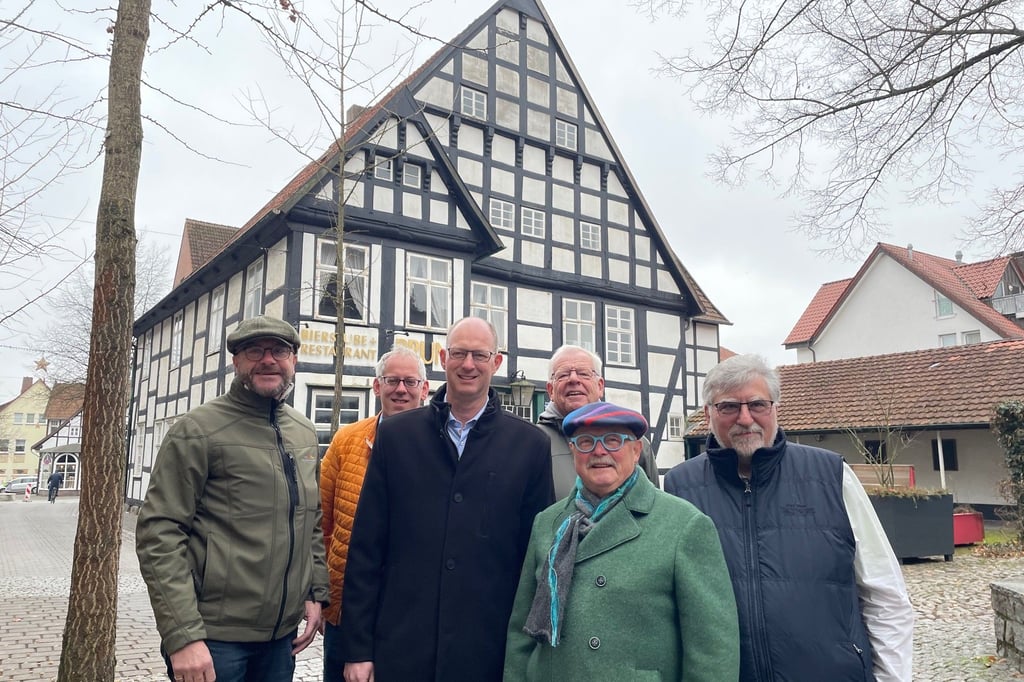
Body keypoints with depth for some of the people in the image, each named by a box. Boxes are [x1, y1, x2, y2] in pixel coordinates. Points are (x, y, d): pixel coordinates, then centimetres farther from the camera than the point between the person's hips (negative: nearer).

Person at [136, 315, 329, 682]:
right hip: (213, 638, -5)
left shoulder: (305, 433, 8)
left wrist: (316, 592, 8)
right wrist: (182, 636, -17)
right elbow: (159, 535, -13)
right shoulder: (198, 429, -9)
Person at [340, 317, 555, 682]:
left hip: (489, 652, 0)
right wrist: (358, 647, -1)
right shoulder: (395, 433, 2)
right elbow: (366, 546, 1)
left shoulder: (530, 445, -1)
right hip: (399, 649, 1)